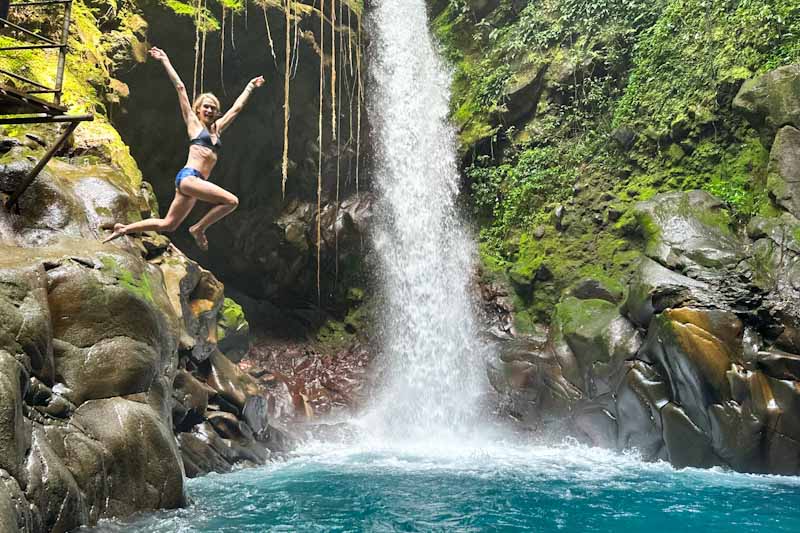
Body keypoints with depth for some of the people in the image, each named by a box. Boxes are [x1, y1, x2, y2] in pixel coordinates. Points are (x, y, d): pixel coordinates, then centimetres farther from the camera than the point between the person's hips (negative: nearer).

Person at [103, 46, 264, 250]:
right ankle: (199, 229, -6)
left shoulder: (216, 128, 22)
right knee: (231, 201, -19)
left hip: (197, 181, 7)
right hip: (188, 176, -7)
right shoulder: (193, 123, 7)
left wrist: (250, 87, 39)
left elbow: (236, 108, 31)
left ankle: (124, 229, 15)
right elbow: (180, 88, 7)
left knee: (168, 224, 6)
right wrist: (166, 62, 9)